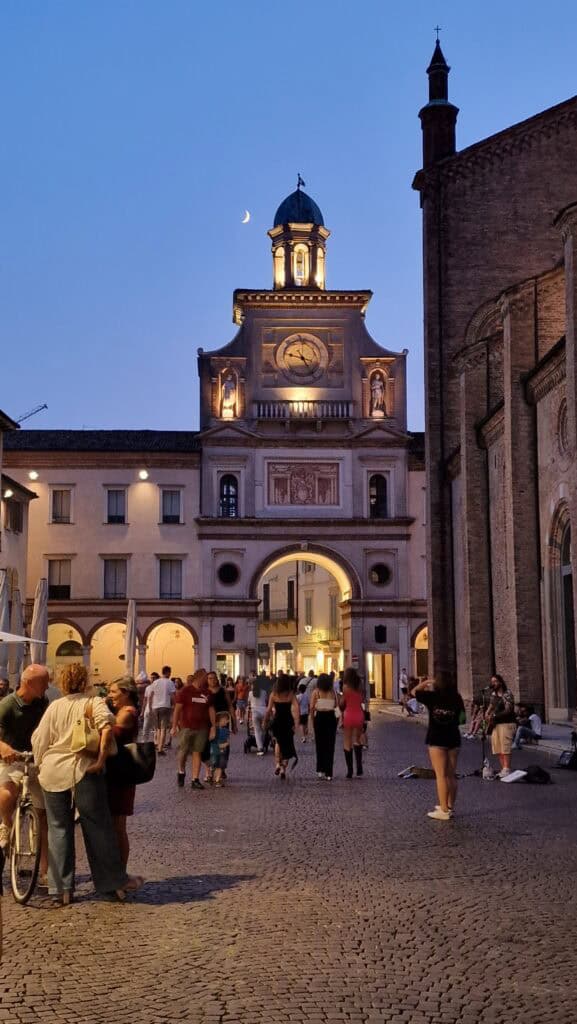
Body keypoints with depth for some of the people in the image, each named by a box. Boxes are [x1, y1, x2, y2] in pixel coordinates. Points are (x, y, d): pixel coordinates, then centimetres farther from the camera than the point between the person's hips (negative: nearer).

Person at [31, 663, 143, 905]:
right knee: (98, 828, 5)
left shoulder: (54, 706, 11)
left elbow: (39, 740, 10)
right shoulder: (94, 702, 1)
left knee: (58, 828, 10)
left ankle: (60, 890, 11)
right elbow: (107, 726, -19)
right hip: (83, 771, -3)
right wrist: (101, 760, -15)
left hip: (52, 773, 3)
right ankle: (115, 882, 12)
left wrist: (41, 766, 23)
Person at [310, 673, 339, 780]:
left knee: (320, 745, 11)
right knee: (330, 745, 6)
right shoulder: (333, 692, 2)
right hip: (331, 717, 1)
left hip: (319, 717, -1)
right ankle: (328, 773, 4)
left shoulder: (316, 692, -4)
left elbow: (312, 707, -6)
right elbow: (337, 705, 1)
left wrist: (312, 719, 4)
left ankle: (320, 770, 9)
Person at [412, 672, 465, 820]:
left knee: (441, 775, -4)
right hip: (453, 740, 3)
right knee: (451, 775, 13)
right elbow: (461, 715, 11)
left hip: (436, 740, -3)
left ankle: (444, 810, -6)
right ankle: (450, 807, 22)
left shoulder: (432, 697, -9)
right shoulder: (456, 698, -4)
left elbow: (415, 691, 5)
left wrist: (427, 682, 16)